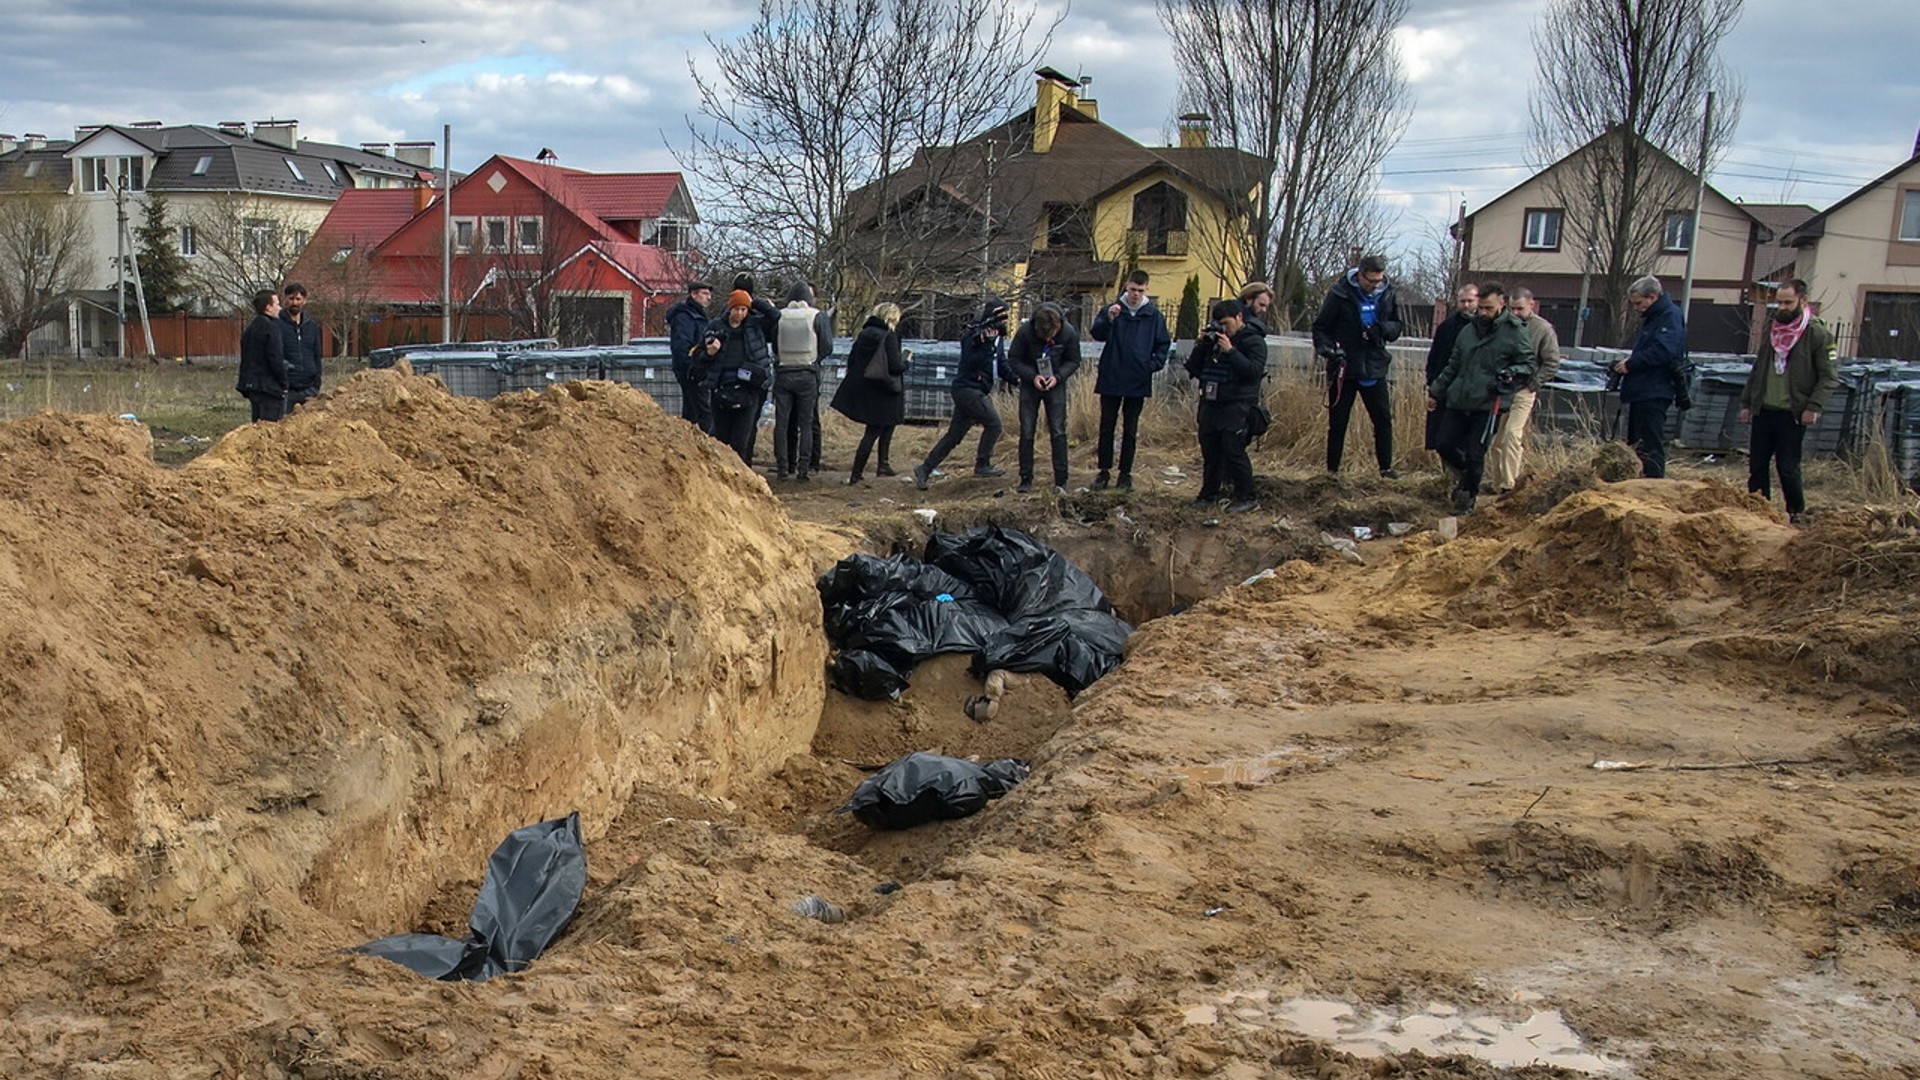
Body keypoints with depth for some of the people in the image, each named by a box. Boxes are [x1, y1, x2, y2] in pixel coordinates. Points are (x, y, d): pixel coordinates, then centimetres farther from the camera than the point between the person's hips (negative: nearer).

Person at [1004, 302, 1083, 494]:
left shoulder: (1069, 334, -18)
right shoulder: (1025, 332, -21)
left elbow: (1073, 361, -4)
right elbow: (1013, 359, -10)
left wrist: (1058, 377, -21)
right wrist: (1033, 376, -22)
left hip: (1055, 385, 0)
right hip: (1030, 385, 0)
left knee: (1058, 432, -4)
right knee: (1027, 433, 0)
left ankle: (1061, 481, 1)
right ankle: (1026, 480, 8)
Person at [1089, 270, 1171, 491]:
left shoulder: (1154, 315, 2)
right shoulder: (1113, 309, -1)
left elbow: (1164, 343, 10)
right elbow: (1096, 334, -12)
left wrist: (1155, 364, -4)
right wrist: (1108, 318, -29)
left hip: (1138, 382, 1)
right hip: (1111, 379, -1)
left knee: (1130, 429, 7)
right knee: (1106, 426, 5)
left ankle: (1126, 473, 14)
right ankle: (1104, 471, 12)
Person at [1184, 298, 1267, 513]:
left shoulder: (1253, 341, -3)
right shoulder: (1213, 339, 14)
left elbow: (1253, 371, -17)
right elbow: (1193, 369, 12)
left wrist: (1230, 351, -20)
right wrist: (1201, 344, -2)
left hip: (1237, 406, -6)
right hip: (1211, 403, 6)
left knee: (1233, 450, -11)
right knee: (1210, 450, 10)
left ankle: (1245, 498, -4)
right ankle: (1209, 494, 21)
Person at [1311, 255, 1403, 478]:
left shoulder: (1387, 294, 2)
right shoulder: (1340, 294, -10)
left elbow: (1396, 327, 12)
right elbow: (1320, 327, -5)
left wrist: (1382, 328, -11)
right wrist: (1327, 348, -23)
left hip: (1374, 368, 3)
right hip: (1344, 368, -3)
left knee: (1383, 418, 4)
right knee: (1337, 422, 5)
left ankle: (1386, 467, 15)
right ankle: (1332, 469, 15)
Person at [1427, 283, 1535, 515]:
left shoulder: (1515, 333, -2)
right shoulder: (1469, 331, 13)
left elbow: (1528, 365, 2)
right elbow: (1453, 366, 20)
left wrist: (1512, 374, -18)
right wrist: (1436, 391, 19)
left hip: (1488, 405, -5)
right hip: (1458, 401, 5)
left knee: (1475, 454, -3)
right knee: (1445, 444, 3)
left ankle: (1468, 495, 16)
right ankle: (1466, 473, 32)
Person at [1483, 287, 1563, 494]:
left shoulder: (1544, 329, -4)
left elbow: (1552, 363, -1)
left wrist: (1532, 385, -7)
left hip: (1522, 391, -4)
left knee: (1512, 434, -13)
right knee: (1494, 437, 6)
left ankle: (1508, 484, -10)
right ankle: (1493, 482, 16)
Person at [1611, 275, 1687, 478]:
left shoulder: (1671, 316, -12)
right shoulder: (1652, 317, 20)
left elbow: (1662, 352, -24)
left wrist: (1630, 364, -16)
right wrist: (1629, 361, 7)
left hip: (1654, 394, -11)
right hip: (1642, 393, 11)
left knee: (1650, 447, -10)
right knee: (1635, 445, 14)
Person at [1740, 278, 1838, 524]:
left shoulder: (1817, 334, -8)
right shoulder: (1772, 328, 11)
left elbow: (1829, 376, -9)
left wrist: (1813, 407, -17)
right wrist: (1746, 402, 15)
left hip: (1792, 414, -6)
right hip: (1763, 410, 6)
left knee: (1788, 467, -3)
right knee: (1756, 466, 7)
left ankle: (1796, 513, 13)